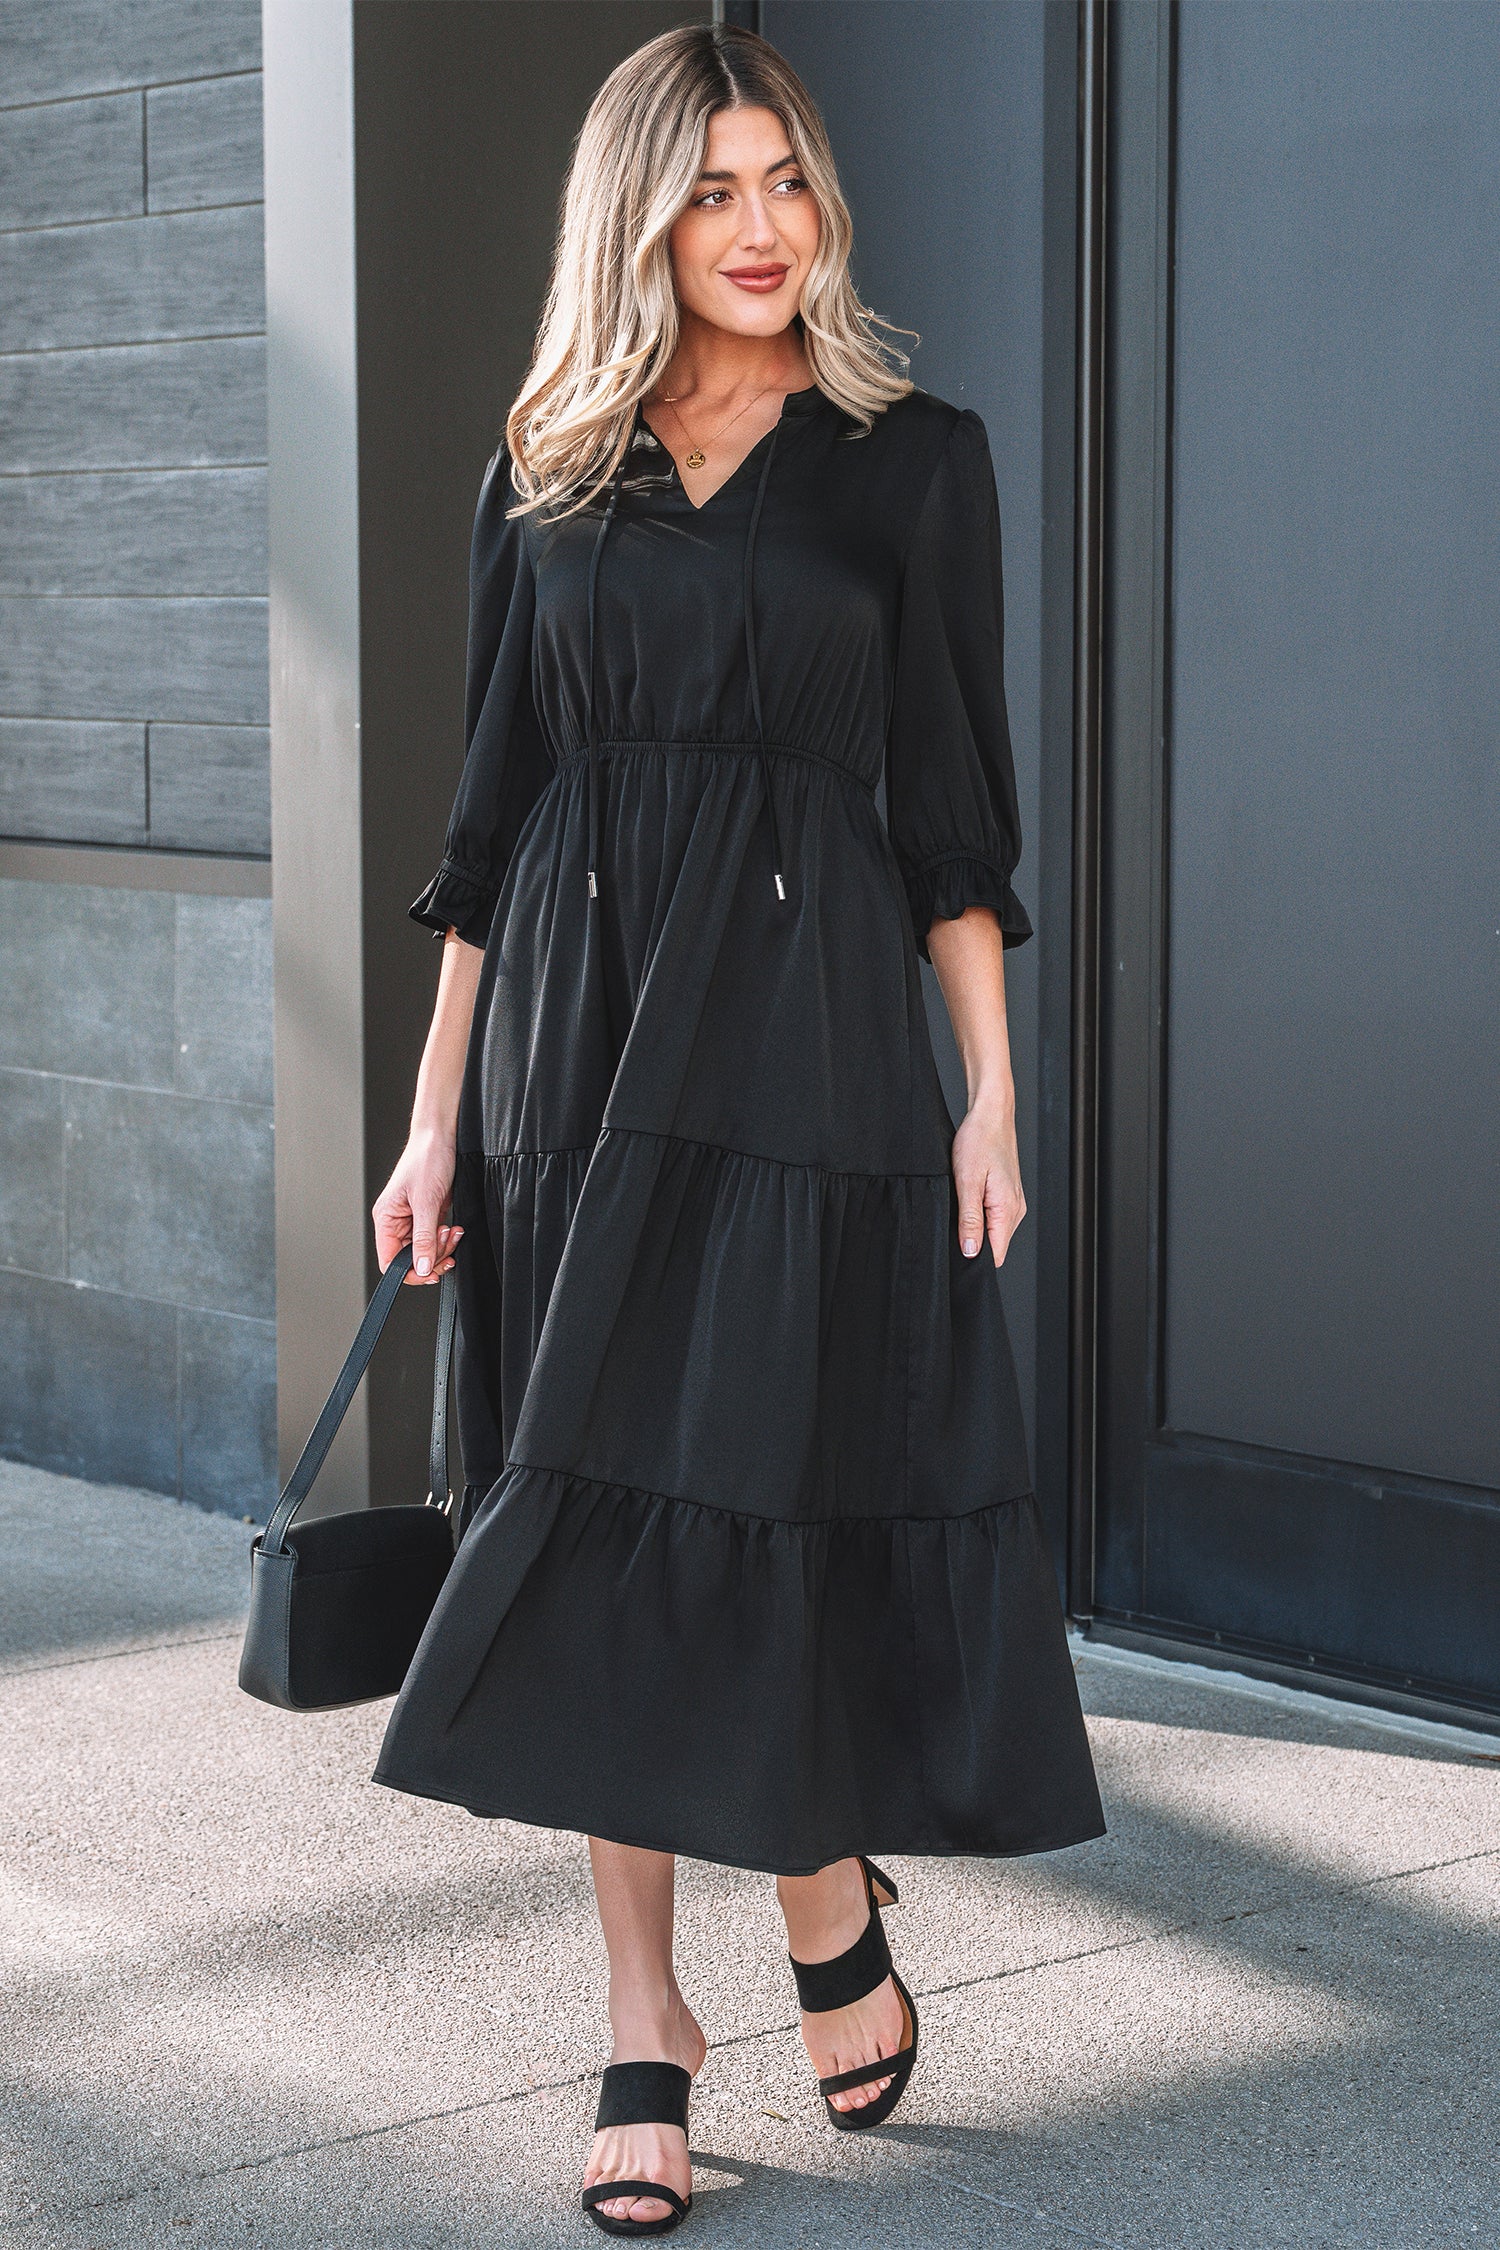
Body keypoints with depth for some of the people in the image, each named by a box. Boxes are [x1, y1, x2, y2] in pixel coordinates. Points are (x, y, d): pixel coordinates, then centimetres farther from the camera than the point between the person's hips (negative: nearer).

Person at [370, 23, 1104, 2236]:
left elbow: (953, 806, 3)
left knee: (773, 1501, -5)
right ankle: (646, 2027, 13)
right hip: (575, 1034, 2)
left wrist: (991, 1097, -3)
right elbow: (492, 815, 9)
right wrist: (437, 1117, 6)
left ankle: (830, 1903, 22)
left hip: (811, 1019, -2)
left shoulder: (914, 460, 3)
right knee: (604, 1526, 3)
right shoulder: (546, 476, 9)